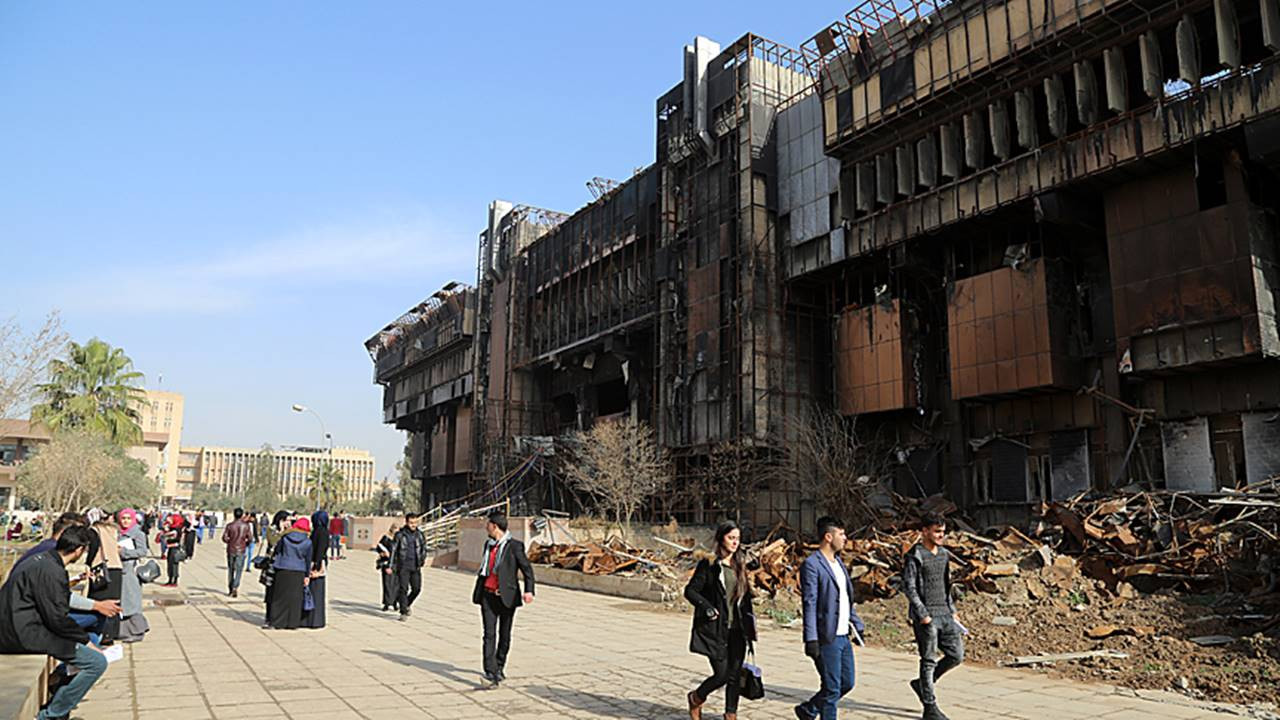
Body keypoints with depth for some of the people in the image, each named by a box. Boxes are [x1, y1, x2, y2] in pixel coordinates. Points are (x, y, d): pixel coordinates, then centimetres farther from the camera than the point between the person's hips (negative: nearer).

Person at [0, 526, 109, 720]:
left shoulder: (40, 559, 11)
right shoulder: (50, 570, -20)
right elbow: (58, 619, -18)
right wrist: (86, 641, -8)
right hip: (25, 636, -11)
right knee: (97, 662, -15)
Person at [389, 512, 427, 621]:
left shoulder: (419, 534, 6)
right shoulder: (400, 535, -3)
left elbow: (424, 546, 22)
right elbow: (393, 550, -1)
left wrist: (424, 558, 14)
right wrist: (391, 566, -3)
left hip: (415, 567, 3)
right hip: (403, 566, -3)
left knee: (417, 588, 1)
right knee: (403, 589, -6)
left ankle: (407, 604, 29)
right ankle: (403, 612, 3)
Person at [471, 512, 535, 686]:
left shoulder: (514, 546, -9)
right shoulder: (488, 544, 11)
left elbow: (527, 569, -9)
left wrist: (529, 590, -22)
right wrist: (478, 591, 26)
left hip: (507, 596, -4)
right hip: (488, 595, 4)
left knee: (504, 635, 9)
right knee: (489, 634, -6)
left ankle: (499, 667, 28)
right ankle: (490, 672, -9)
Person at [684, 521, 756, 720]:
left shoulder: (740, 565, 11)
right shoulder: (709, 565, -7)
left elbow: (746, 595, 17)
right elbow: (690, 590, -6)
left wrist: (749, 626, 14)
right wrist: (706, 606, -20)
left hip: (737, 629, 5)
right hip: (716, 628, -5)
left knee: (735, 673, 7)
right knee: (721, 674, -4)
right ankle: (696, 698, 24)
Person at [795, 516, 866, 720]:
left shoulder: (838, 561, 14)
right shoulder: (811, 564, -14)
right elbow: (809, 604, -17)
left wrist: (857, 625, 18)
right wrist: (811, 639, -20)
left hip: (843, 636, 9)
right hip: (827, 638, -9)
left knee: (847, 683, 15)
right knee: (832, 689, -1)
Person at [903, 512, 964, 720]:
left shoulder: (944, 554, 11)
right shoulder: (915, 556, -12)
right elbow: (908, 587, -15)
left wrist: (952, 610, 16)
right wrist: (922, 615, -18)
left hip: (944, 614, 7)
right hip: (925, 616, -7)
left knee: (956, 655, 7)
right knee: (929, 661, -1)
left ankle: (922, 683, 24)